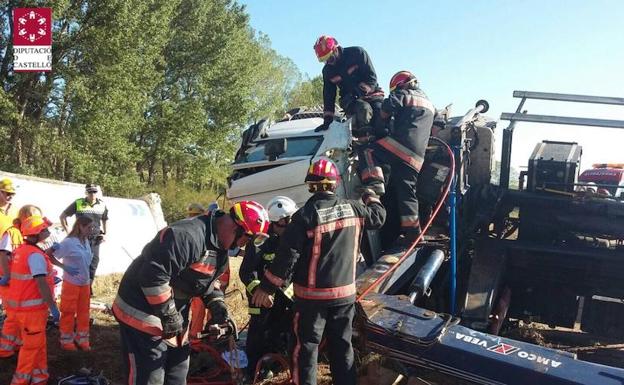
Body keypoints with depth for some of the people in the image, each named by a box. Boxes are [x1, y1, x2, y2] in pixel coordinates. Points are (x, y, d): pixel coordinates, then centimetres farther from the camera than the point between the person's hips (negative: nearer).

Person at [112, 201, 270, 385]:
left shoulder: (219, 244, 5)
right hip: (143, 315, -10)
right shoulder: (188, 236, -29)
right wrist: (169, 316, -24)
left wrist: (216, 303, 0)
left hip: (174, 317, 10)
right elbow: (153, 275, -33)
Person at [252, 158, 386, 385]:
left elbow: (287, 255, -16)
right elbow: (378, 216, 18)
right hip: (345, 292, 4)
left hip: (312, 294, -4)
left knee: (306, 348, 6)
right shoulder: (353, 209, -2)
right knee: (342, 346, 17)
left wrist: (266, 287, -9)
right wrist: (370, 196, 37)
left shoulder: (306, 215, -15)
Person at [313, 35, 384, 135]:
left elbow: (371, 77, -10)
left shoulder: (357, 53, -6)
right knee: (363, 108, -36)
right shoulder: (327, 70, 7)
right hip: (350, 101, 1)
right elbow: (328, 95, 12)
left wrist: (360, 91, -23)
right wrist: (327, 119, 6)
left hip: (371, 94, -1)